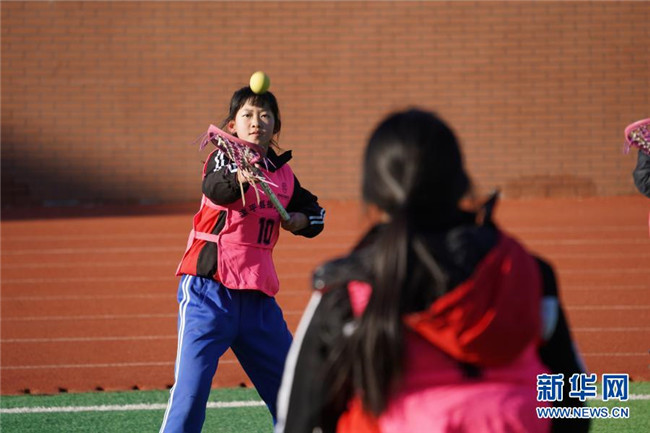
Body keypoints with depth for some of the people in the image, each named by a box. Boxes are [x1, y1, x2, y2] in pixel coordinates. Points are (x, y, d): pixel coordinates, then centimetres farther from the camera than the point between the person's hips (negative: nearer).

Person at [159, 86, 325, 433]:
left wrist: (300, 219, 4)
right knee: (191, 386, -16)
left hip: (257, 295, 6)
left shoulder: (283, 175, 11)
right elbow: (214, 188, -30)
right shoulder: (224, 157, -5)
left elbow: (315, 211, 28)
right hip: (208, 290, -6)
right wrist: (238, 178, -52)